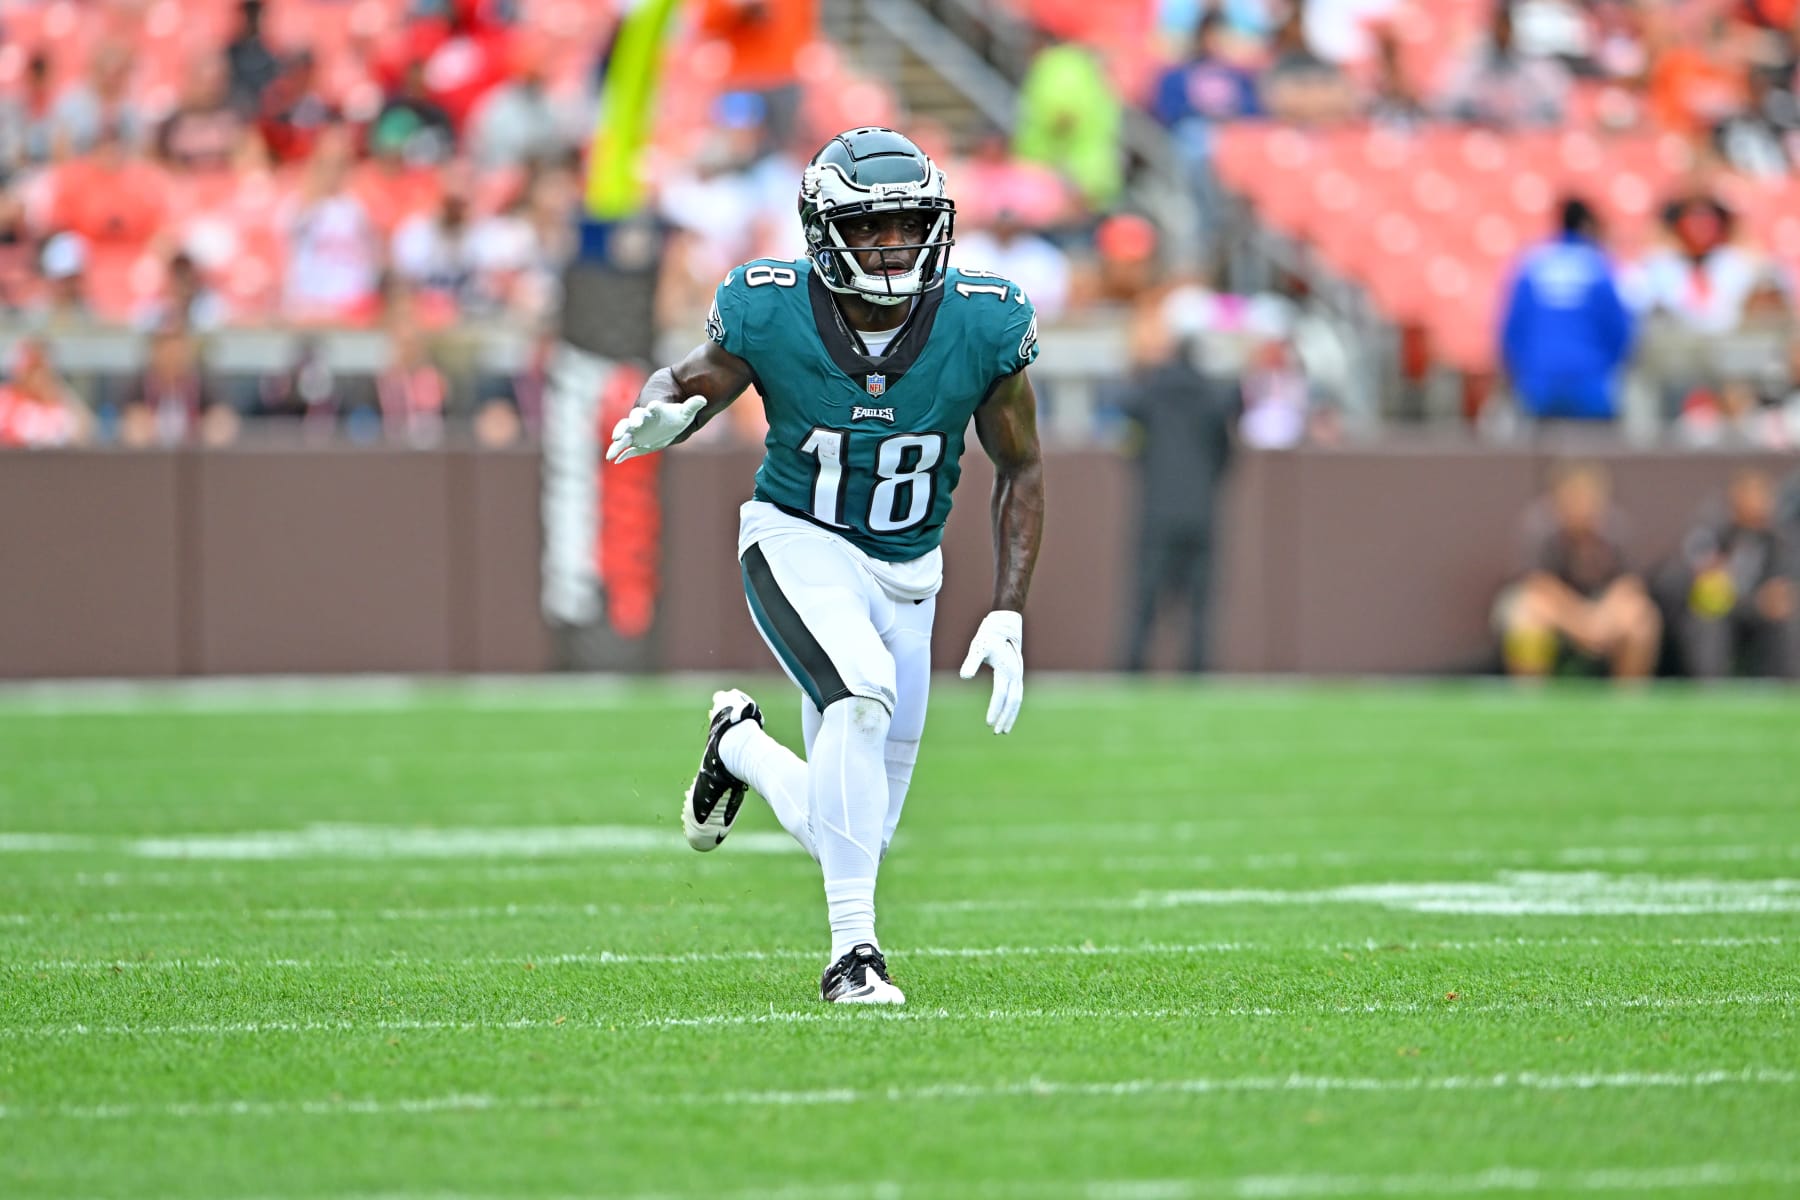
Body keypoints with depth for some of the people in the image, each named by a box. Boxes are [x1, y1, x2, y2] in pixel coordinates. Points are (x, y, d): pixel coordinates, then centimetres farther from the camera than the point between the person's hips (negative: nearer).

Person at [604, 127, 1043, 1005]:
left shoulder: (984, 326, -15)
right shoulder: (769, 314, -18)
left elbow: (1020, 471, -1)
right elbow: (692, 383, 0)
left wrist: (1007, 616, -9)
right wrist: (662, 416, -25)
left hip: (906, 572, 3)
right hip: (800, 544, -3)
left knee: (843, 831, 4)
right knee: (862, 693, -34)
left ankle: (739, 746, 38)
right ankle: (852, 953, -23)